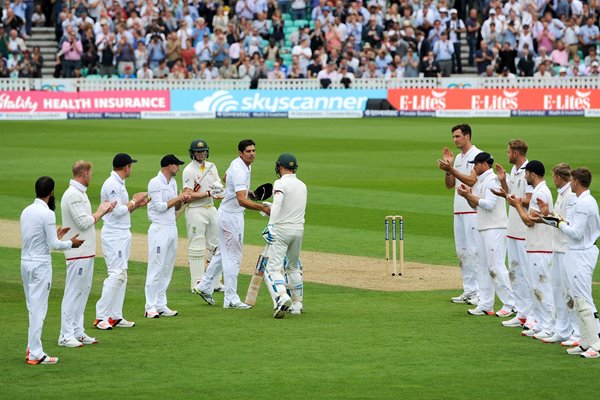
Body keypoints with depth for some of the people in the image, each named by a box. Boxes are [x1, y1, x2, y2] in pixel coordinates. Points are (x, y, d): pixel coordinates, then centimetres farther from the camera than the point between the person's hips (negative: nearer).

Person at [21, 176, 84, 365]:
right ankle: (35, 354, -2)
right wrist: (70, 243, 2)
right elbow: (54, 245, -16)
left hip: (25, 262, 8)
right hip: (40, 264, -8)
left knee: (33, 307, 16)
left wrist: (55, 234, 25)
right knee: (38, 309, -4)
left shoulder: (27, 211, 9)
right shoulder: (47, 214, -16)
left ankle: (32, 349, 19)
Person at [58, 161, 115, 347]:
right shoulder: (73, 195, -17)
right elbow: (83, 222, -21)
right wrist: (100, 212, -8)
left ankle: (77, 332, 19)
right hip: (78, 253, -11)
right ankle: (66, 336, -5)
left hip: (86, 252, 11)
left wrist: (103, 211, 10)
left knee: (83, 291, 14)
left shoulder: (80, 193, 16)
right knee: (73, 293, -7)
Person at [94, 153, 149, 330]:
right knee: (116, 274, -13)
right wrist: (134, 200, -8)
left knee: (120, 275, 11)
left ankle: (115, 317, 13)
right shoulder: (112, 184, -16)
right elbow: (118, 211, -21)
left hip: (123, 234, 11)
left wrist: (137, 204, 9)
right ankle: (101, 317, -13)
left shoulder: (119, 184, 16)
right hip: (114, 235, -11)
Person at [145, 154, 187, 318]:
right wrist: (177, 198, -10)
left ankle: (161, 305, 13)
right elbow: (160, 207, -16)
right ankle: (150, 307, -6)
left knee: (167, 269, 9)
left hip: (172, 228, 8)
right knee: (156, 269, -7)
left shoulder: (173, 183, 15)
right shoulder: (155, 183, -11)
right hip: (160, 229, -8)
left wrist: (181, 200, -1)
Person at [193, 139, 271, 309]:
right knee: (233, 256, -5)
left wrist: (247, 191, 19)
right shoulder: (239, 171, -26)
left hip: (234, 214, 10)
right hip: (230, 216, -10)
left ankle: (204, 286, 29)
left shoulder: (241, 164, 6)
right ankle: (231, 299, 0)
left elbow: (226, 178, 26)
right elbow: (241, 200, -37)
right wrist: (262, 207, -44)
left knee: (225, 253, 20)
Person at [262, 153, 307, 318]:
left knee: (273, 268, -11)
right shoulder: (302, 185, 13)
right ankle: (296, 304, 24)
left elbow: (277, 204, -26)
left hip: (282, 229, -7)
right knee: (293, 267, 21)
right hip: (299, 229, 7)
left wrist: (271, 225, -34)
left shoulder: (280, 184, -9)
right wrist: (270, 208, 37)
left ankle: (282, 297, -33)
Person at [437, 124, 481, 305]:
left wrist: (451, 169, -21)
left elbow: (472, 181, -17)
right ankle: (469, 291, 14)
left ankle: (481, 292, -7)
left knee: (474, 251, -10)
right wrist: (448, 166, 2)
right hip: (459, 211, 9)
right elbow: (449, 185, 16)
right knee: (462, 252, 9)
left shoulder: (477, 155, -7)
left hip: (473, 210, -9)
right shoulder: (458, 158, 18)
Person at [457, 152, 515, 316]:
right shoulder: (480, 181, 17)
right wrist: (467, 195, 3)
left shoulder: (493, 180, -12)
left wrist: (469, 195, -14)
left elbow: (489, 204, -21)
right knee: (484, 267, 10)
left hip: (495, 229, -10)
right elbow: (476, 205, 20)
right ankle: (485, 305, 14)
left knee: (496, 266, -10)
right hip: (483, 229, 10)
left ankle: (509, 304, -6)